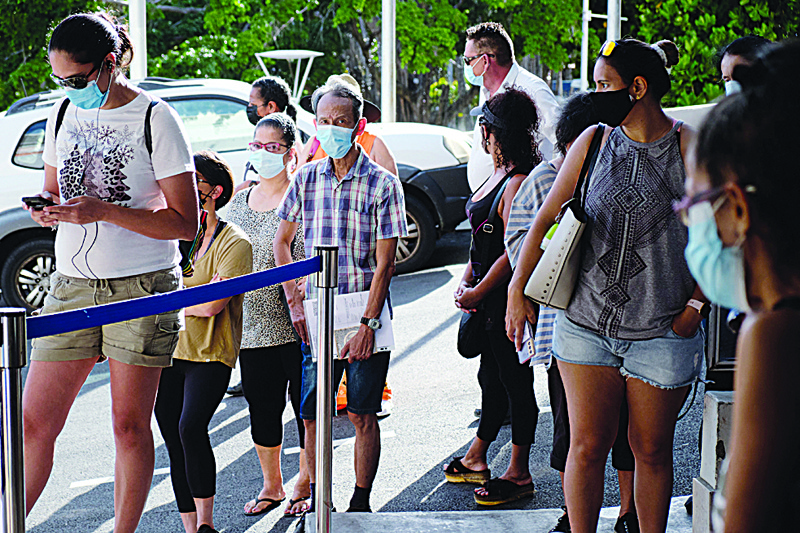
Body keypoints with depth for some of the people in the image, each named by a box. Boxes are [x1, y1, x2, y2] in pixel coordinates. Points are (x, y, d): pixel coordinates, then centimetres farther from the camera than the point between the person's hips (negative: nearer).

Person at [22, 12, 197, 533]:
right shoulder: (64, 113, 8)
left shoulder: (156, 119, -9)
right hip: (73, 285, 5)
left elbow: (185, 222, -10)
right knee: (34, 423, 1)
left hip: (142, 290, -4)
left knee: (130, 426, 3)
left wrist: (103, 211, -21)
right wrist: (48, 209, -5)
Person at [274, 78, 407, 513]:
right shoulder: (306, 178, 6)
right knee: (311, 414, 3)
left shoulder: (382, 183, -4)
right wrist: (294, 303, 5)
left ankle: (360, 502, 14)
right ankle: (317, 501, 17)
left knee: (361, 414, 2)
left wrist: (368, 323, -14)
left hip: (363, 314, -3)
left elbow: (384, 262, -8)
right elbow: (281, 241, 15)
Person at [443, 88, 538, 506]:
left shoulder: (519, 182, -20)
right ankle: (476, 458, 31)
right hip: (487, 295, 10)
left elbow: (513, 252, -22)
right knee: (492, 377, 19)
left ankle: (519, 473, 9)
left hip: (508, 296, -10)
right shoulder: (498, 174, 11)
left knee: (515, 382, 0)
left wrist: (477, 292, -14)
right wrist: (465, 282, 9)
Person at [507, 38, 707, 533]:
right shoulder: (594, 143, 5)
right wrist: (518, 290, 5)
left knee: (652, 451, 8)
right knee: (587, 445, 2)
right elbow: (546, 218, 10)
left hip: (661, 331, -2)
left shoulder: (690, 148, -4)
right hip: (586, 323, 2)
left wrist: (694, 306, -7)